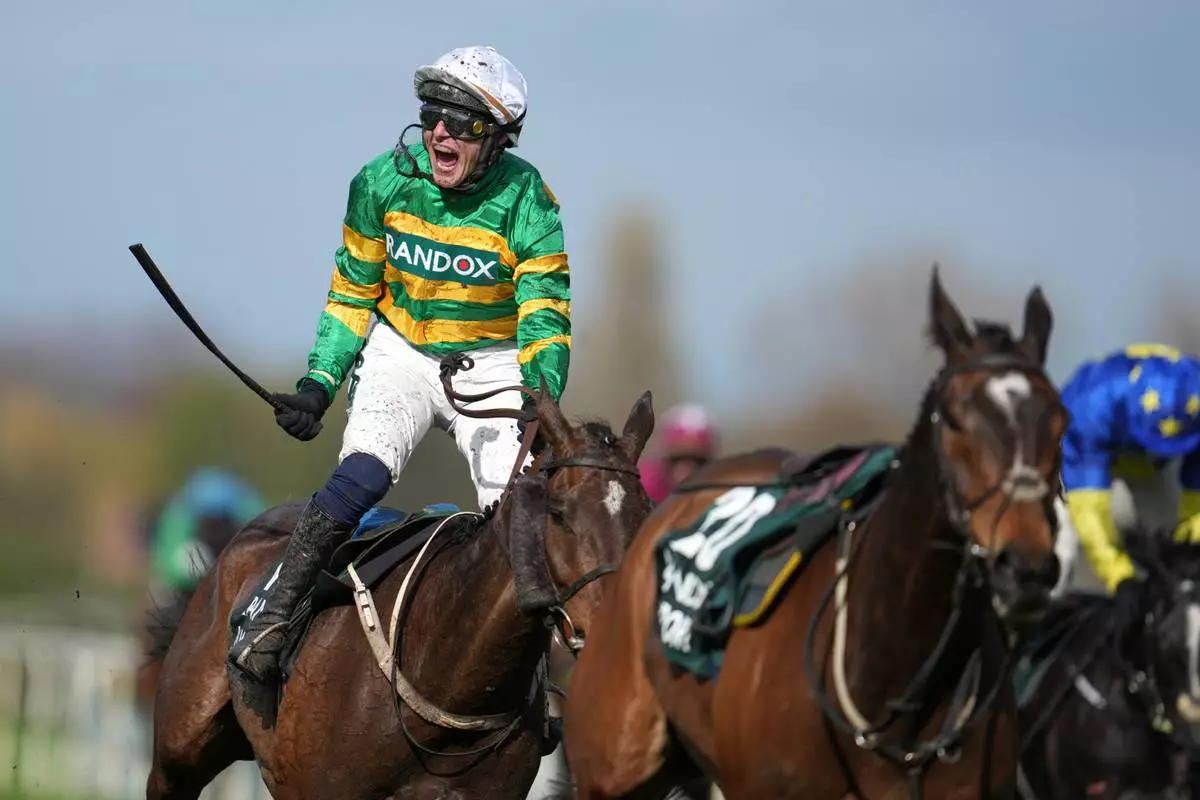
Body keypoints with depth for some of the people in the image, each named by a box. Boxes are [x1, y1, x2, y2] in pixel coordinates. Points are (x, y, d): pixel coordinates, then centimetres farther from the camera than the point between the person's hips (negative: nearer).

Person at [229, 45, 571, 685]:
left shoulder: (526, 203, -16)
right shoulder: (384, 183, -11)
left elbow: (545, 319, -18)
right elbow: (353, 293, 1)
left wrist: (541, 402, -36)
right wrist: (318, 383, -7)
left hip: (492, 364, 0)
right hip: (399, 352, 0)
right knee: (360, 478, -24)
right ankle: (271, 619, -18)